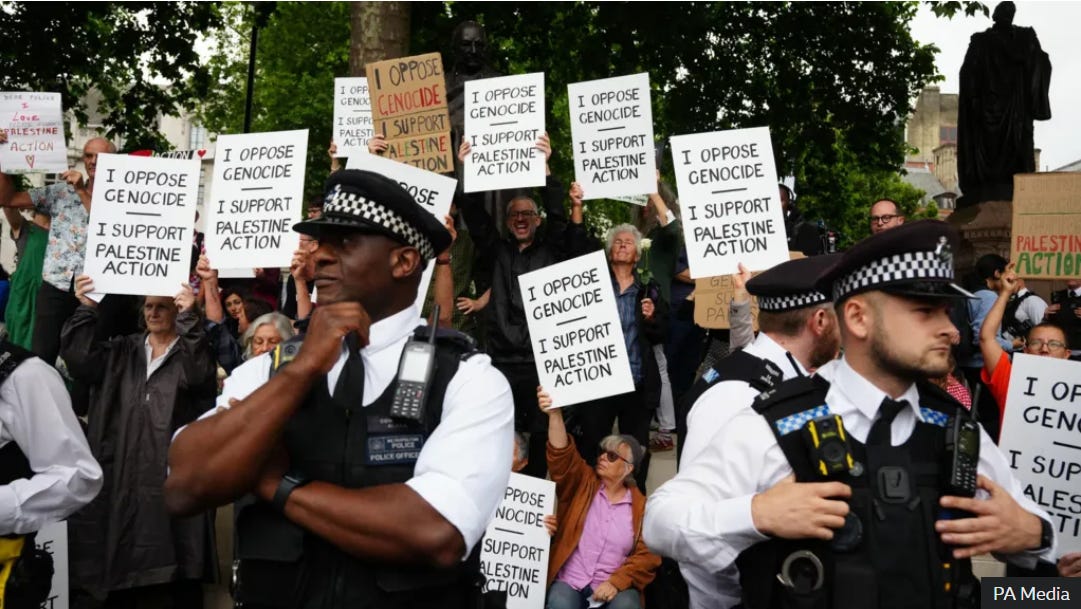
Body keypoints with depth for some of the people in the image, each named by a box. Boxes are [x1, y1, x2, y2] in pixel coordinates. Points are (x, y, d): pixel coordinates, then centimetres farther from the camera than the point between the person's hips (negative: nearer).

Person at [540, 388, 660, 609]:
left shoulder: (641, 506, 7)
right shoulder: (583, 483, 8)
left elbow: (648, 555, 3)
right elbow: (562, 455, -10)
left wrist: (616, 582, -12)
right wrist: (555, 414, -27)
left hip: (615, 586, 0)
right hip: (569, 582, 0)